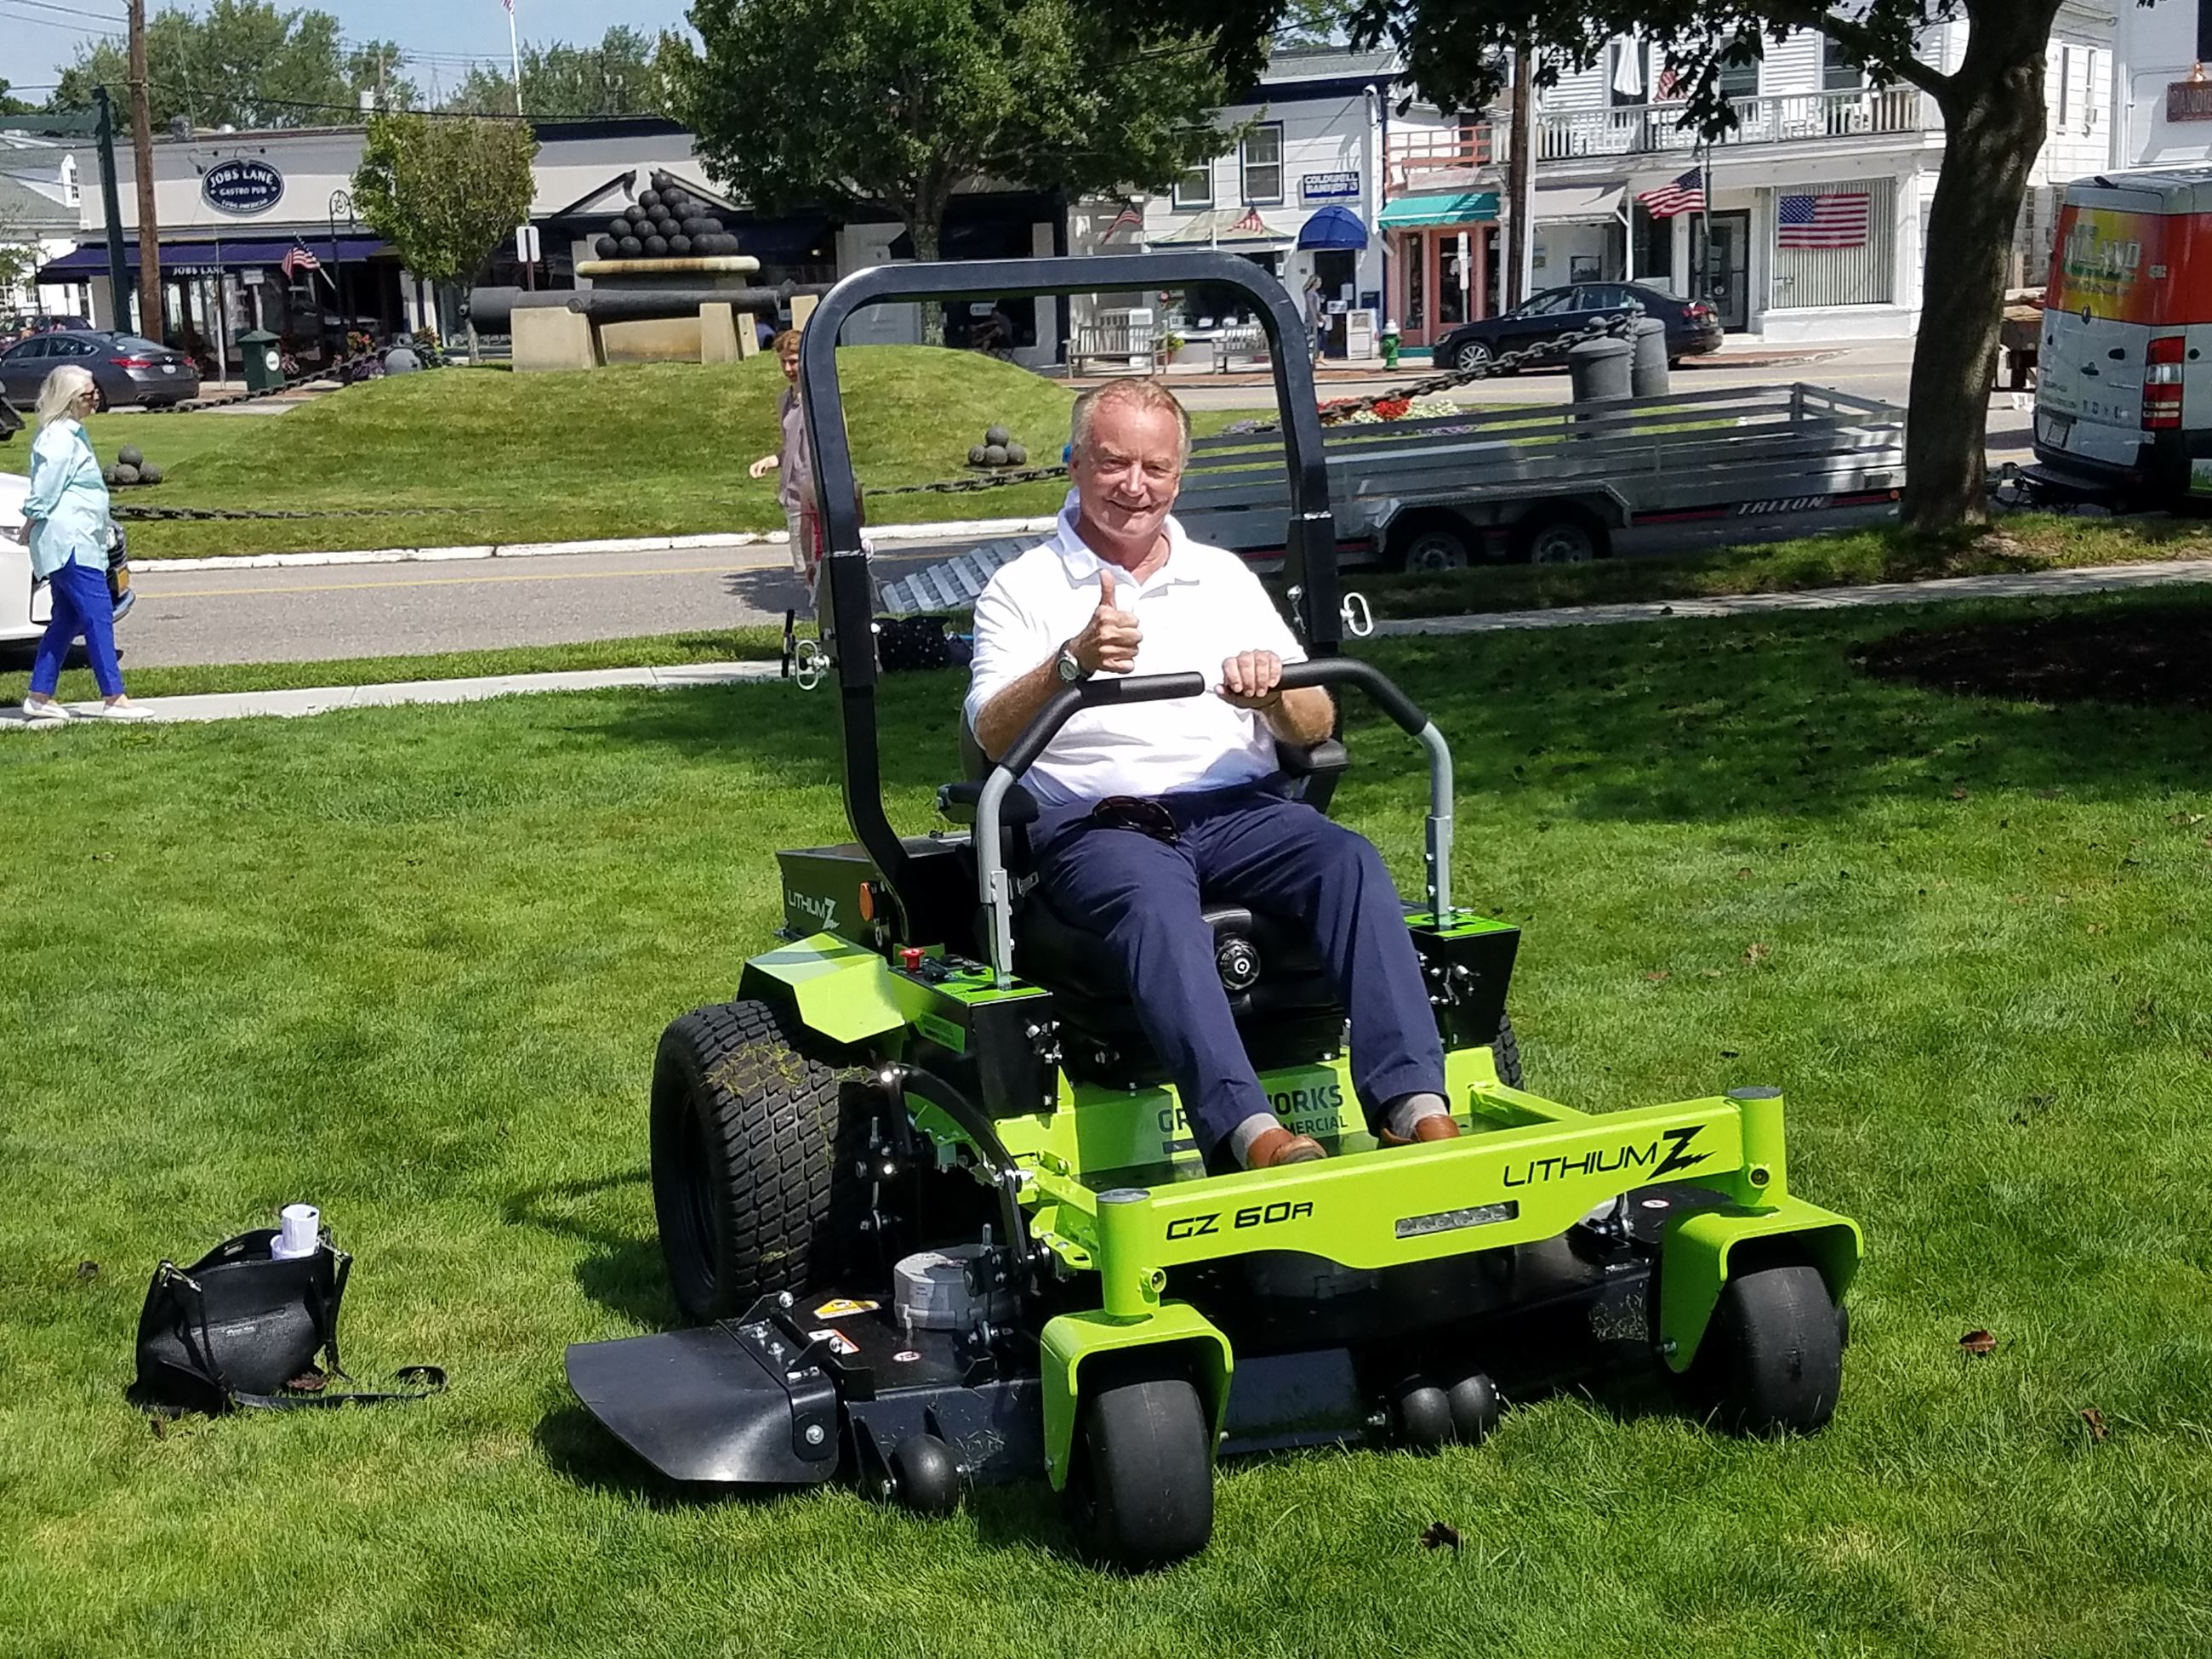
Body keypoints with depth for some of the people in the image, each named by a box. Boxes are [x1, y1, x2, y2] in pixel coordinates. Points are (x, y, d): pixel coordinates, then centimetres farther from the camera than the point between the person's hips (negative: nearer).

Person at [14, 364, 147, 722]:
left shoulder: (71, 433, 18)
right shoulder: (58, 438, -14)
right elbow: (44, 491, -16)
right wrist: (31, 527, -10)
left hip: (77, 541, 11)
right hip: (68, 541, -11)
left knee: (67, 618, 12)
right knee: (98, 615, -12)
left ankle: (39, 696, 15)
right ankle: (113, 699, -12)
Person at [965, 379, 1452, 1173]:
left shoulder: (1226, 576, 21)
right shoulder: (1022, 591, 10)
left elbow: (1317, 727, 14)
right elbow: (993, 734, -7)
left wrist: (1272, 693, -10)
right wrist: (1072, 662, -26)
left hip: (1239, 808, 4)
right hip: (1095, 820, -3)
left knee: (1350, 859, -28)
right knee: (1152, 894, -37)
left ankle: (1413, 1105, -38)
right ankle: (1247, 1130, -52)